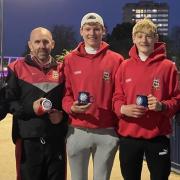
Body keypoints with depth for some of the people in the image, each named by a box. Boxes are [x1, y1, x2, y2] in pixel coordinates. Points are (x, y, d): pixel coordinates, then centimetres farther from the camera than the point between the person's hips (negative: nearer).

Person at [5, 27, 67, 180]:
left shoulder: (61, 69, 11)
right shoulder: (17, 68, 3)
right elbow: (8, 101, -1)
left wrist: (62, 115, -5)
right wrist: (30, 108, -16)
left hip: (57, 139, 3)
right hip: (28, 140, -2)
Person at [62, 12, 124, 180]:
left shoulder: (116, 60, 1)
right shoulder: (70, 60, 5)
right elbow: (65, 93, 6)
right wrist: (71, 107, -15)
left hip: (107, 133, -1)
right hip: (77, 132, 1)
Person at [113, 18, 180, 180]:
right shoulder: (125, 66, 5)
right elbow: (117, 98, 8)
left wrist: (162, 106, -19)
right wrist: (123, 108, -13)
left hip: (158, 136, -2)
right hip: (128, 136, 2)